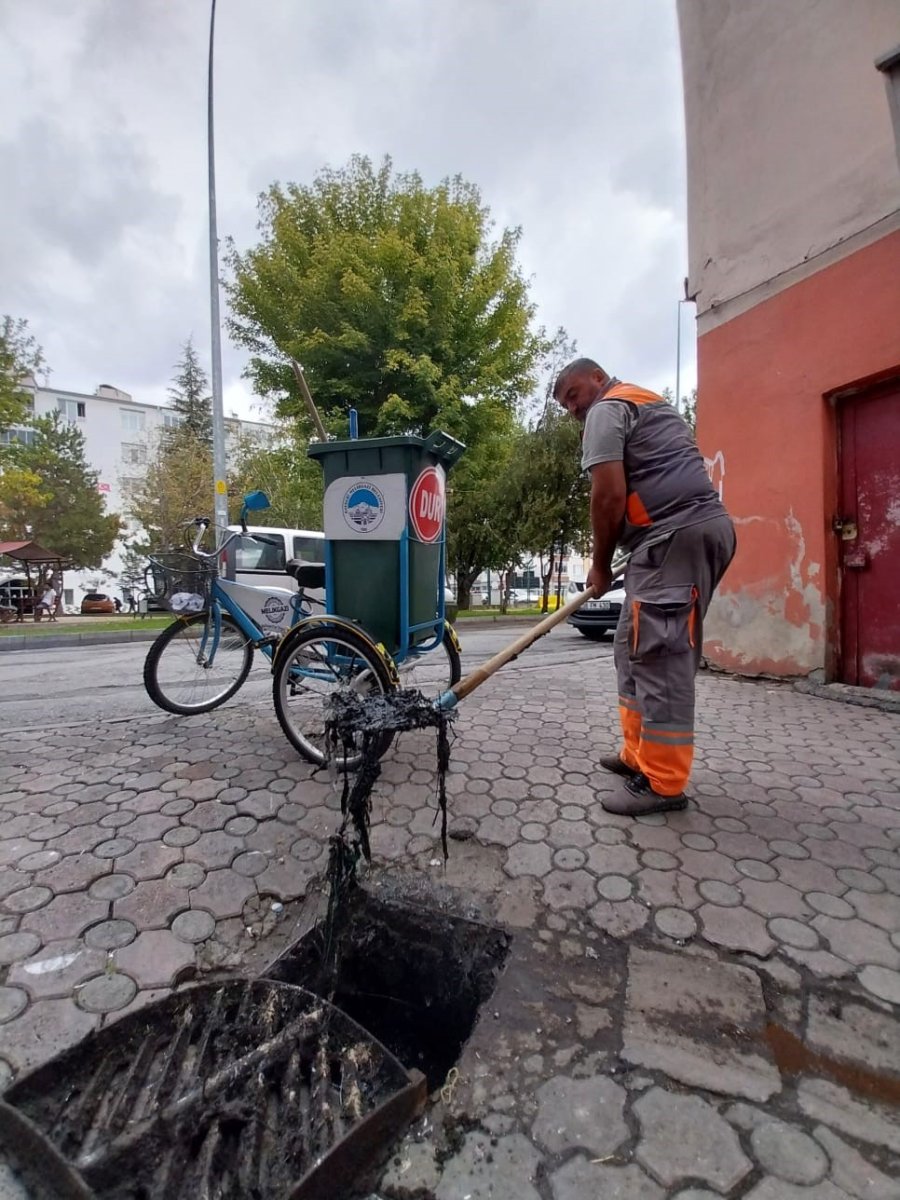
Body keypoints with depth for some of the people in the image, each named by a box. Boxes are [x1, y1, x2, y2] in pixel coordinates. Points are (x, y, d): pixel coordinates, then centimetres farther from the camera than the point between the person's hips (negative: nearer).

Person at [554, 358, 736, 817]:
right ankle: (639, 754, 19)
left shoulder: (607, 409, 2)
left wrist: (599, 564, 0)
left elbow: (609, 495, -12)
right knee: (634, 649, 12)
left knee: (659, 656, -9)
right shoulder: (651, 404, 32)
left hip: (676, 536, -10)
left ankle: (662, 782, -2)